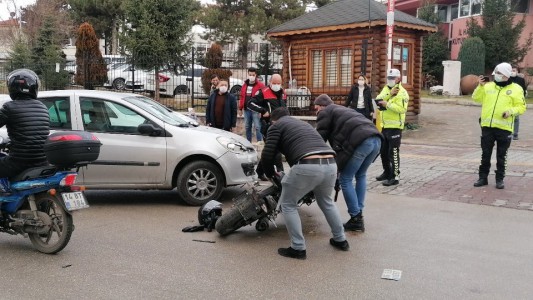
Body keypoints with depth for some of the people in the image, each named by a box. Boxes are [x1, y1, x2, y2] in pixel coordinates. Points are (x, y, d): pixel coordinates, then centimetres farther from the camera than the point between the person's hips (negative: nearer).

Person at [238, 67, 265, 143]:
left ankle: (259, 142, -7)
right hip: (246, 109, 6)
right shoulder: (245, 85, 15)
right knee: (247, 127, 12)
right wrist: (240, 108, 13)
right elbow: (242, 97, 16)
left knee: (257, 127, -9)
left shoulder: (260, 85, -3)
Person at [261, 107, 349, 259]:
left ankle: (298, 248, 12)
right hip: (330, 164, 7)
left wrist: (270, 174, 26)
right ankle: (340, 240, 38)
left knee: (288, 204, 14)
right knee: (326, 202, 32)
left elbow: (267, 156, 6)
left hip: (307, 166, -6)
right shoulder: (303, 123, 35)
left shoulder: (276, 126, 15)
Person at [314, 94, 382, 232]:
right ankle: (359, 213, 24)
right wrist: (340, 162, 36)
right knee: (360, 175, 24)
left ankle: (356, 220, 4)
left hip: (360, 142, -8)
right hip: (376, 138, 8)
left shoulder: (325, 113, 15)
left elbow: (320, 138, 9)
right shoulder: (344, 109, 39)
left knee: (345, 180, 4)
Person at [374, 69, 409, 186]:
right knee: (383, 151, 17)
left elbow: (402, 109, -25)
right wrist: (390, 93, -14)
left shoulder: (402, 92, -12)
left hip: (395, 126, -8)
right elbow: (377, 100, -3)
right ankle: (387, 172, 32)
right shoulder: (386, 89, 13)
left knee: (393, 152, -7)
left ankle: (395, 177, -1)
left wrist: (387, 104, -22)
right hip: (385, 126, 9)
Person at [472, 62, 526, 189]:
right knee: (485, 154, 9)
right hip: (487, 126, 3)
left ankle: (500, 179, 17)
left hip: (504, 128, -3)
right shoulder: (488, 86, 10)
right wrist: (480, 86, -5)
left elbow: (521, 107, -1)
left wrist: (511, 111, -19)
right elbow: (476, 98, 8)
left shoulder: (516, 89, 0)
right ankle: (483, 177, 19)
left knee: (501, 156, 6)